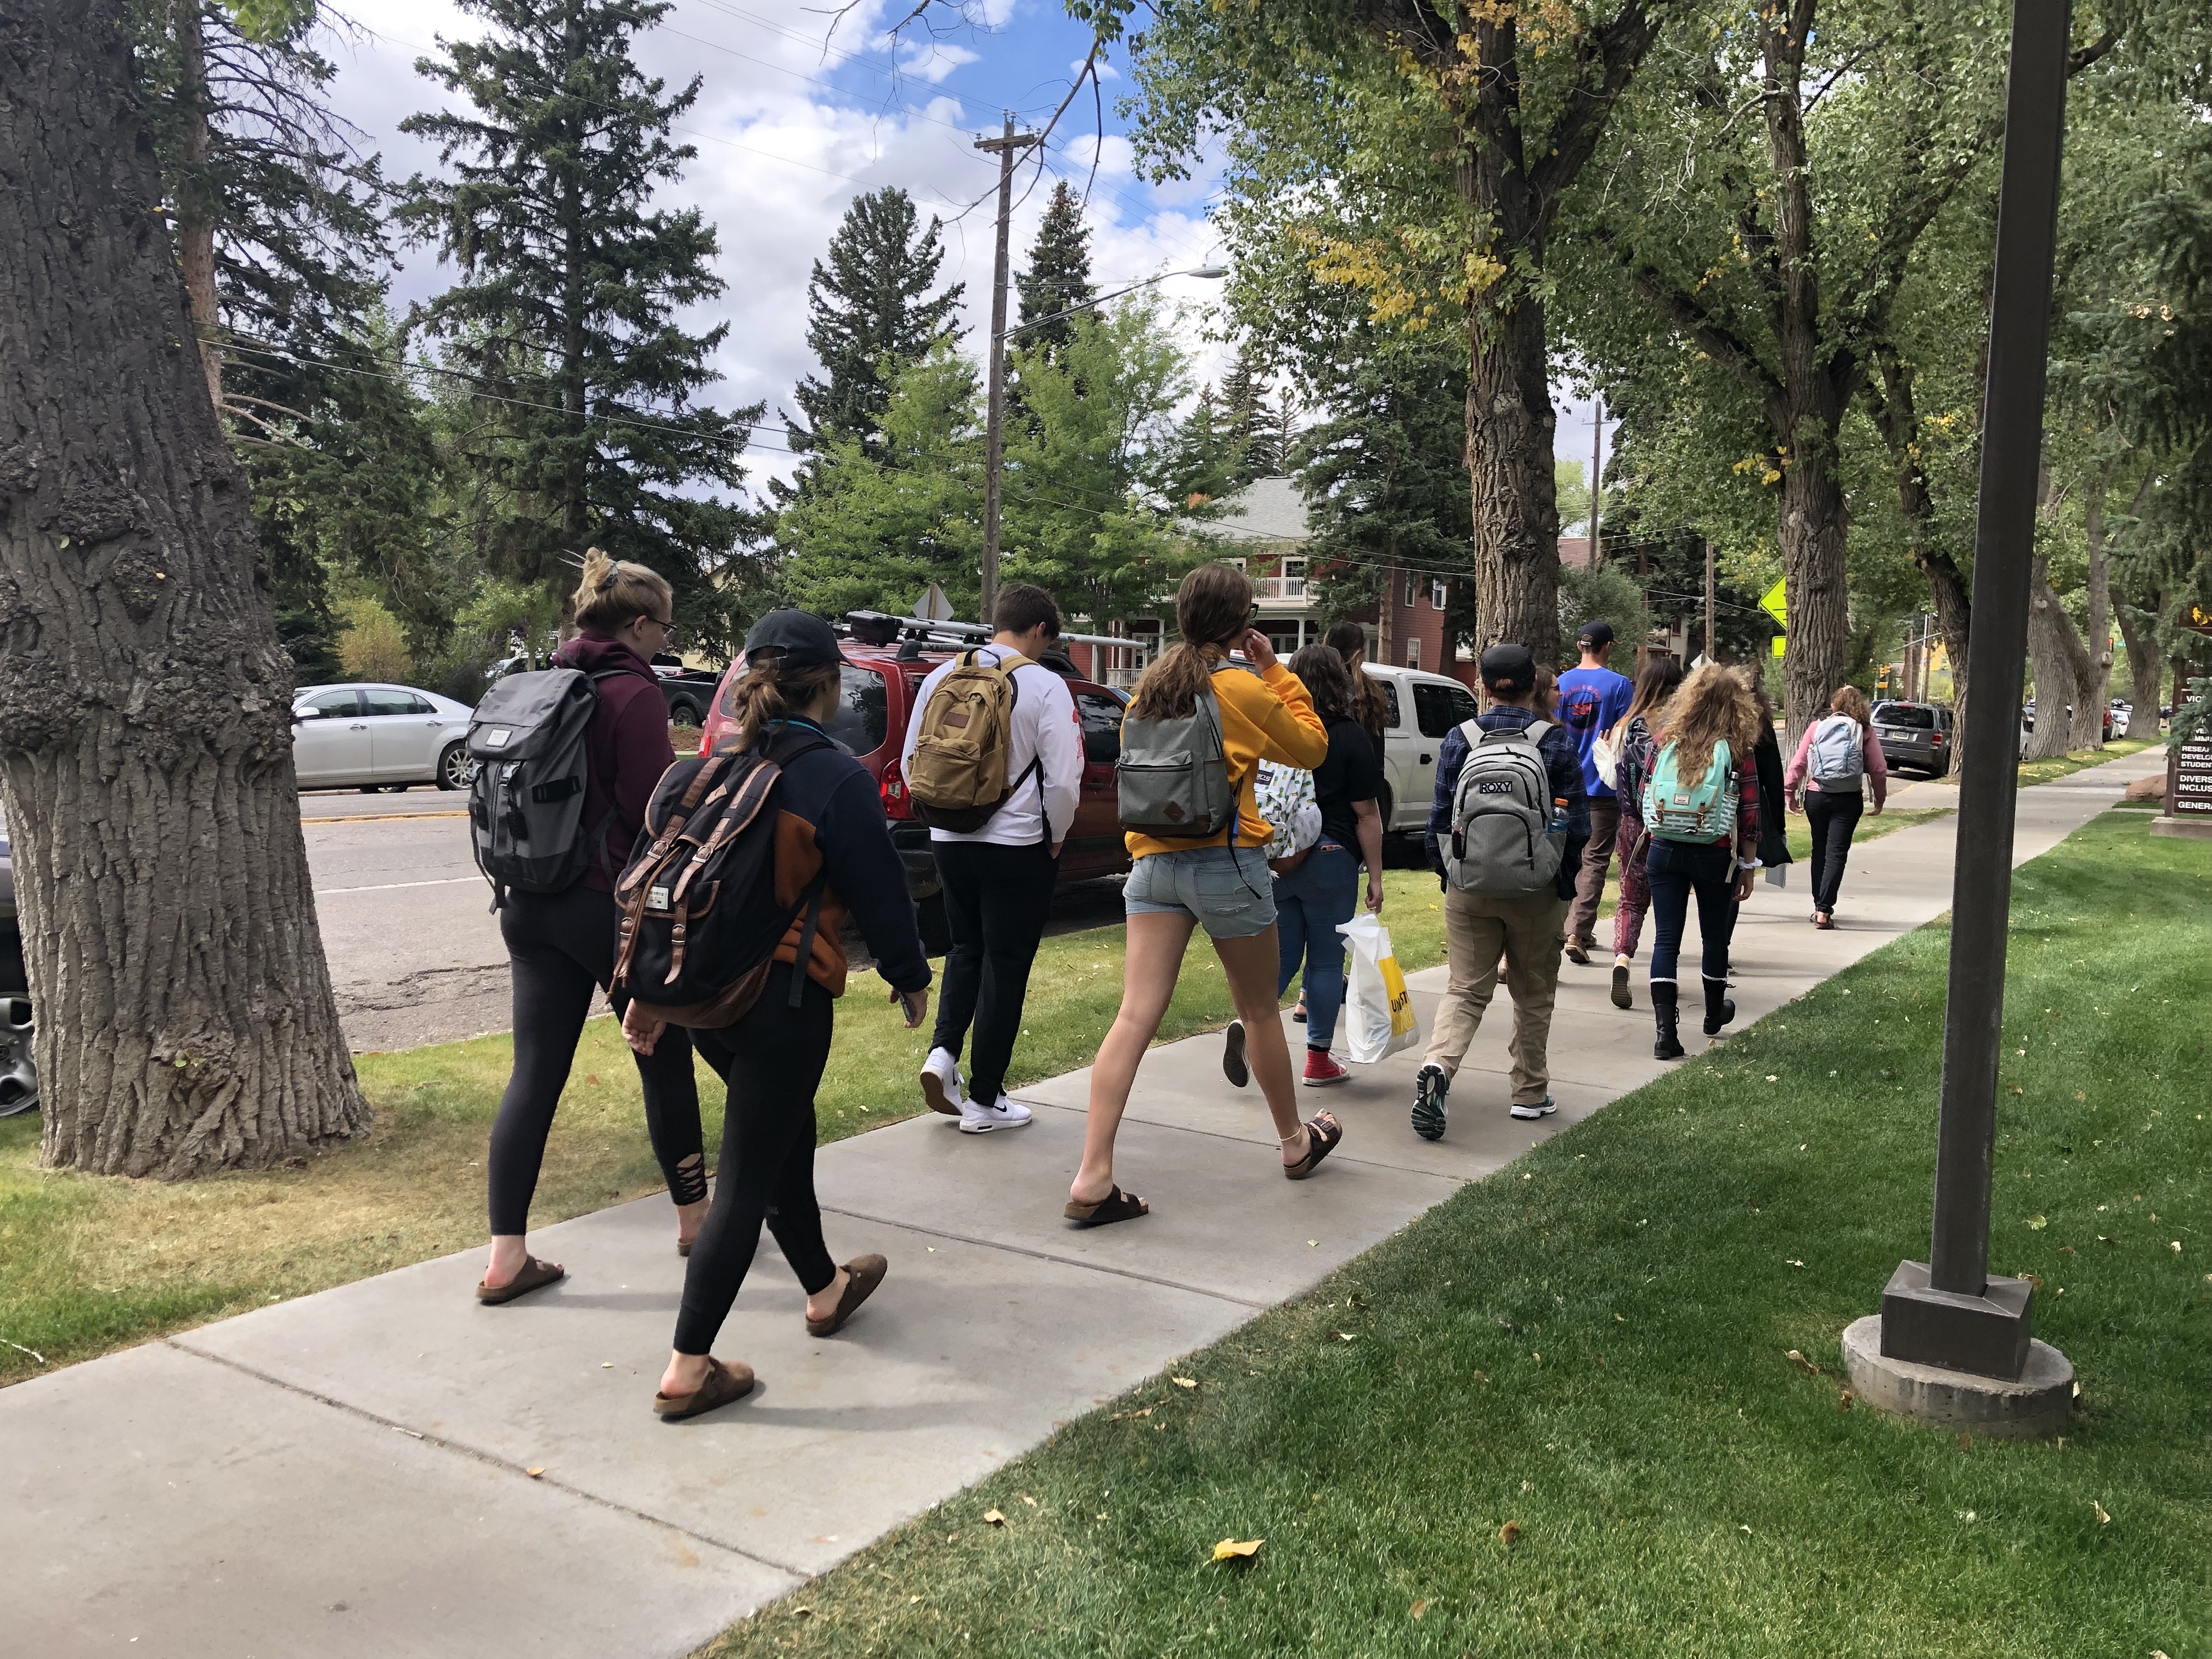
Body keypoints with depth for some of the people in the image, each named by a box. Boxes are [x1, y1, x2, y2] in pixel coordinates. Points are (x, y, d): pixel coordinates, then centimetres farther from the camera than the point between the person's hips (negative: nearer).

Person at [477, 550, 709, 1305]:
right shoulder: (634, 693, -13)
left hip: (531, 904, 7)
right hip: (613, 905, -7)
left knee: (535, 1072, 6)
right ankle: (695, 1216, 26)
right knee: (666, 1061, 11)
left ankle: (506, 1257, 6)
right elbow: (653, 814, -15)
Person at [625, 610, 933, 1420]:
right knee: (747, 1178, 1)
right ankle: (689, 1368, 5)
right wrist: (911, 977, 7)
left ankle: (824, 1287, 42)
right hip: (783, 1002, -7)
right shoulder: (838, 779, -13)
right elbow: (878, 892, -9)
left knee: (786, 1137, 24)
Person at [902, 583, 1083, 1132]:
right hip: (1018, 845, -5)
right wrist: (1056, 838, 1)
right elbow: (1064, 780, -16)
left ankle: (942, 1051, 4)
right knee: (1005, 965, 6)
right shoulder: (1045, 685, -12)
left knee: (966, 948, 24)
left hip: (950, 839, 5)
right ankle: (984, 1101, 13)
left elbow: (912, 762, 10)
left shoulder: (943, 676, 3)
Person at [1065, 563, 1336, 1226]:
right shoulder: (1244, 690, -8)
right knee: (1260, 1011, 14)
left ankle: (1093, 1178, -10)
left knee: (1136, 1018, -3)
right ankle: (1296, 1142, 34)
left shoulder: (1151, 684, 9)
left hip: (1153, 861, 4)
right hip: (1226, 861, -4)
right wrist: (1275, 669, 8)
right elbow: (1313, 748, 5)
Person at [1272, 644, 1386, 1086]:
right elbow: (1367, 815, -7)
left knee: (1280, 954, 13)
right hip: (1330, 859, -3)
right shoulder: (1350, 737, -7)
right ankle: (1319, 1059, 14)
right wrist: (1375, 876, -1)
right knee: (1326, 959, 8)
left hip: (1275, 862, 3)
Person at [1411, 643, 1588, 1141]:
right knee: (1533, 994, 14)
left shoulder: (1459, 739, -1)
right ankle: (1530, 1093, 24)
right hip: (1536, 893, -1)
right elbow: (1577, 824, -3)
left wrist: (1443, 872, 14)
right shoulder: (1558, 741, -4)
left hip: (1469, 889, 1)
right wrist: (1566, 884, 9)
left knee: (1466, 989, 5)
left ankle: (1437, 1066, -19)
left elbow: (1440, 817, 3)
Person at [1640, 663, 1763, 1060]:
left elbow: (1645, 795, 4)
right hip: (1715, 855, -1)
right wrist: (1747, 865, 3)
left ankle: (1665, 1029, -6)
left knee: (1666, 938, 2)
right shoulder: (1738, 748, -7)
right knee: (1715, 934, 18)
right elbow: (1749, 812, -5)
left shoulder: (1664, 738, -2)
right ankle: (1714, 1014, 38)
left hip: (1664, 849, 1)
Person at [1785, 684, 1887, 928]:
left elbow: (1798, 763, 1)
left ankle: (1819, 905, 23)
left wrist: (1791, 792, 9)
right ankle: (1824, 910, -11)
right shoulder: (1864, 731, 0)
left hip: (1815, 796, 2)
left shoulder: (1816, 727, 3)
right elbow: (1879, 769, -2)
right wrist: (1880, 798, 10)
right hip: (1848, 799, -2)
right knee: (1836, 853, -2)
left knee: (1820, 850, 16)